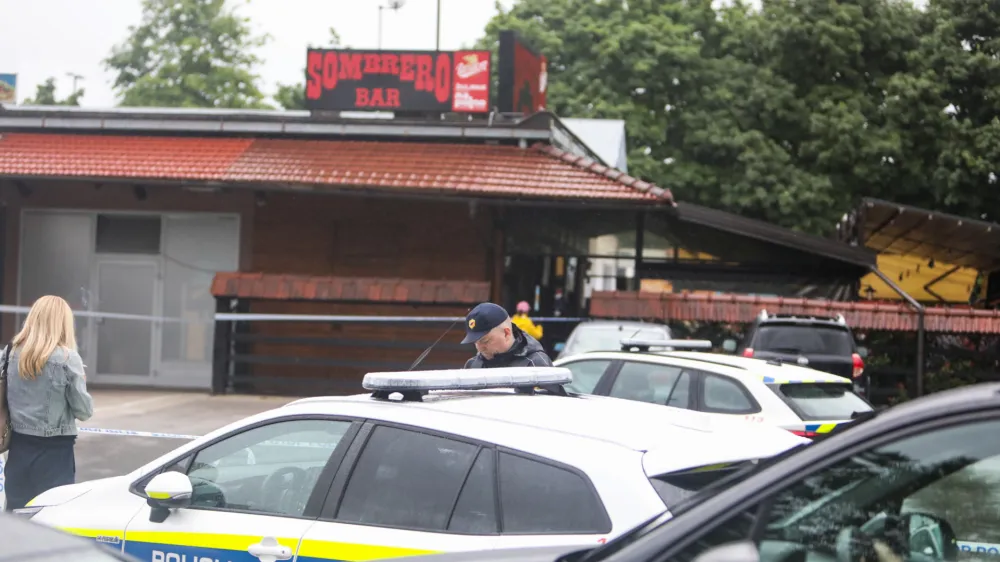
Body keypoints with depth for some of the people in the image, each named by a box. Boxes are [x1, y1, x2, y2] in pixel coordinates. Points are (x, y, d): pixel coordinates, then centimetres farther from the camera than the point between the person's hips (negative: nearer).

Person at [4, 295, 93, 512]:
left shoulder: (11, 352, 2)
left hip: (19, 447, 4)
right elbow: (84, 411, -8)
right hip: (54, 450, -4)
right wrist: (79, 382, 8)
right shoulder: (67, 359, -11)